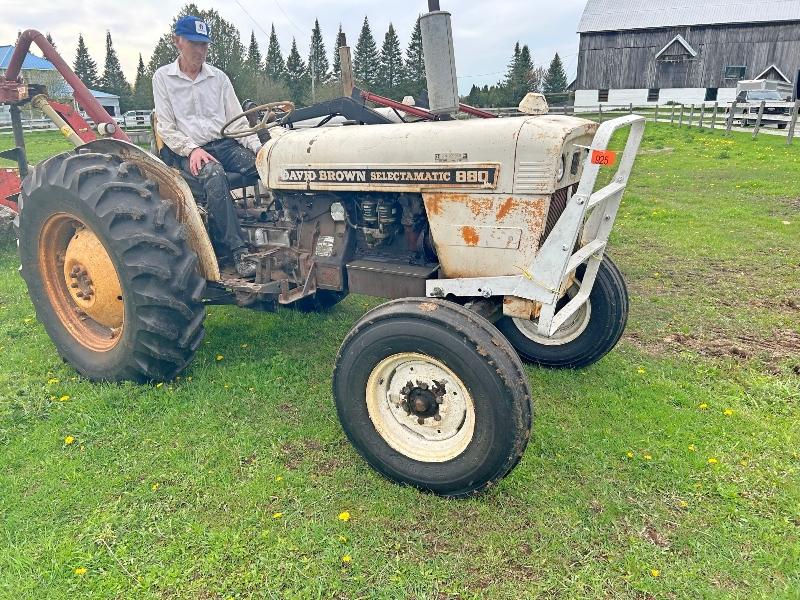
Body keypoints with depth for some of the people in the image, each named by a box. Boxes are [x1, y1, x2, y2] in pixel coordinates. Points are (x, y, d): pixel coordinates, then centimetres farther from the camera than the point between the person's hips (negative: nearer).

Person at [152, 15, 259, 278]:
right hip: (189, 151, -3)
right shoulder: (162, 77, 7)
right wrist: (192, 149, -14)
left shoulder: (218, 78, 13)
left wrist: (257, 146, -8)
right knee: (214, 173, -38)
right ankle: (239, 251, -40)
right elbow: (166, 127, 3)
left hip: (225, 144, 3)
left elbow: (236, 121, 10)